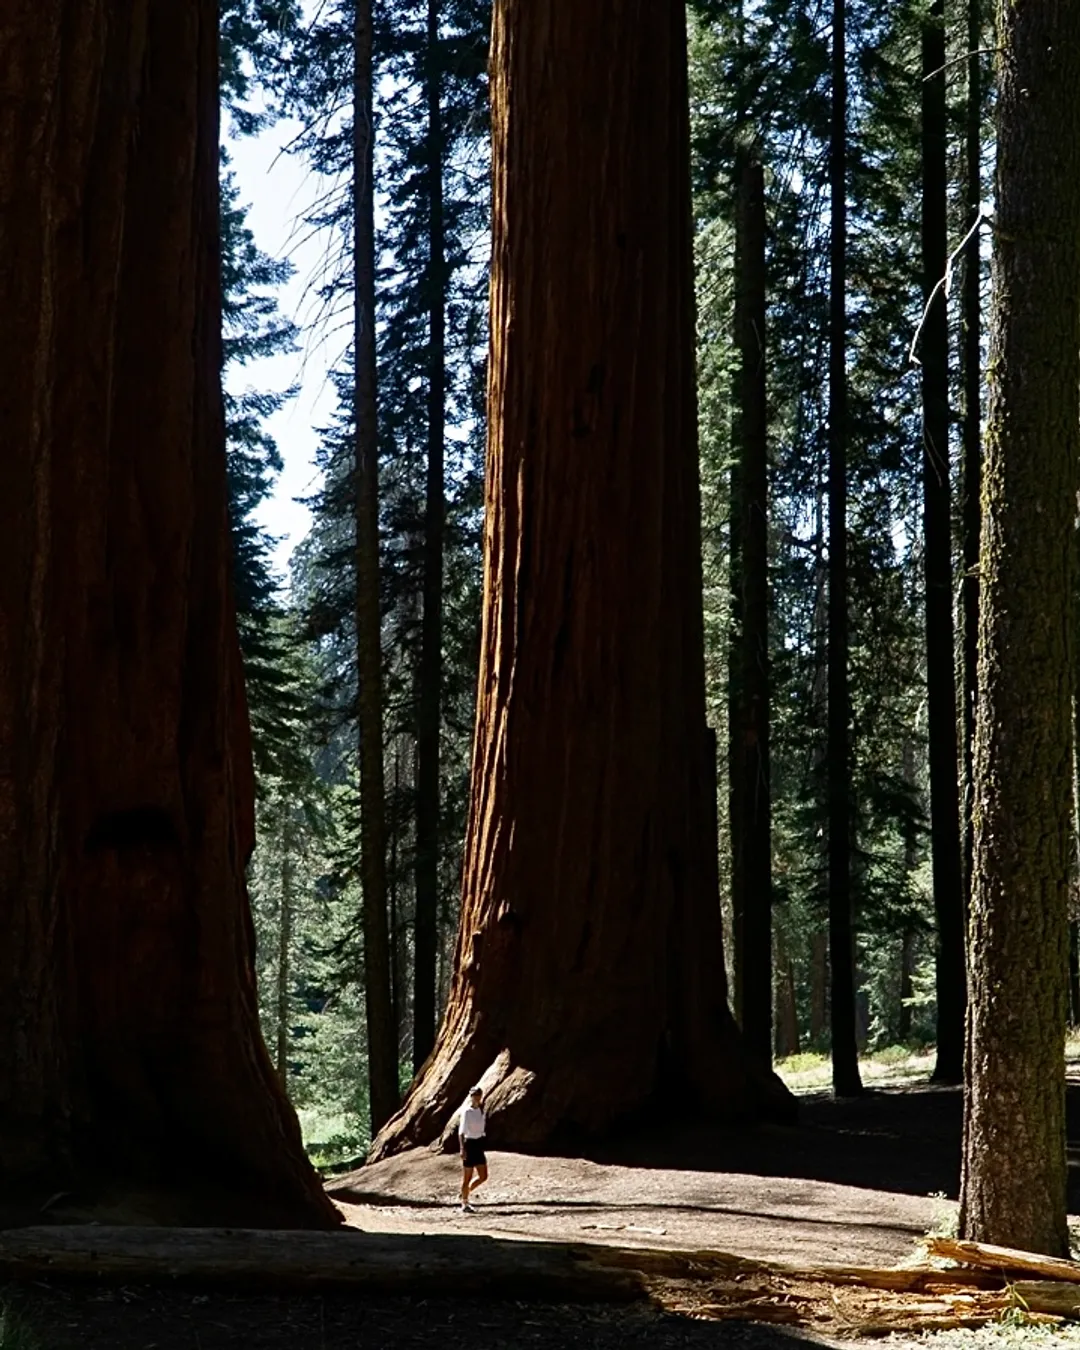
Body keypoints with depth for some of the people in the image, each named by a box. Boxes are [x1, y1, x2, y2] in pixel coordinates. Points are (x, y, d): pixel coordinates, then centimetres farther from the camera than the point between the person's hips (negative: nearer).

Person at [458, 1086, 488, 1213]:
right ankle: (464, 1205, 14)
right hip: (470, 1143, -7)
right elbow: (462, 1131, -19)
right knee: (467, 1178, 2)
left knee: (483, 1176, 6)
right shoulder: (467, 1111, -14)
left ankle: (465, 1193, 26)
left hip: (479, 1145, 7)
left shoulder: (481, 1110, 8)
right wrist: (462, 1148, -26)